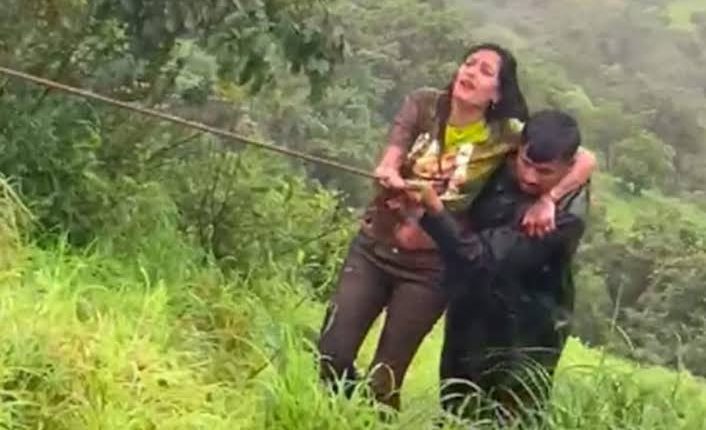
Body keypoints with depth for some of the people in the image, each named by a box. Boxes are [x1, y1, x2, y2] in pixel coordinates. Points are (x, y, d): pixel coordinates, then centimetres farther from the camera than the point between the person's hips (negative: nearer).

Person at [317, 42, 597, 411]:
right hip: (373, 247, 2)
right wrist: (390, 176, -34)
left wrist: (547, 199, -27)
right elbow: (385, 167, -11)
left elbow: (585, 161, -12)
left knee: (384, 378, 0)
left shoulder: (506, 134, -10)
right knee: (330, 355, -2)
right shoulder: (423, 104, -5)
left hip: (429, 267, -2)